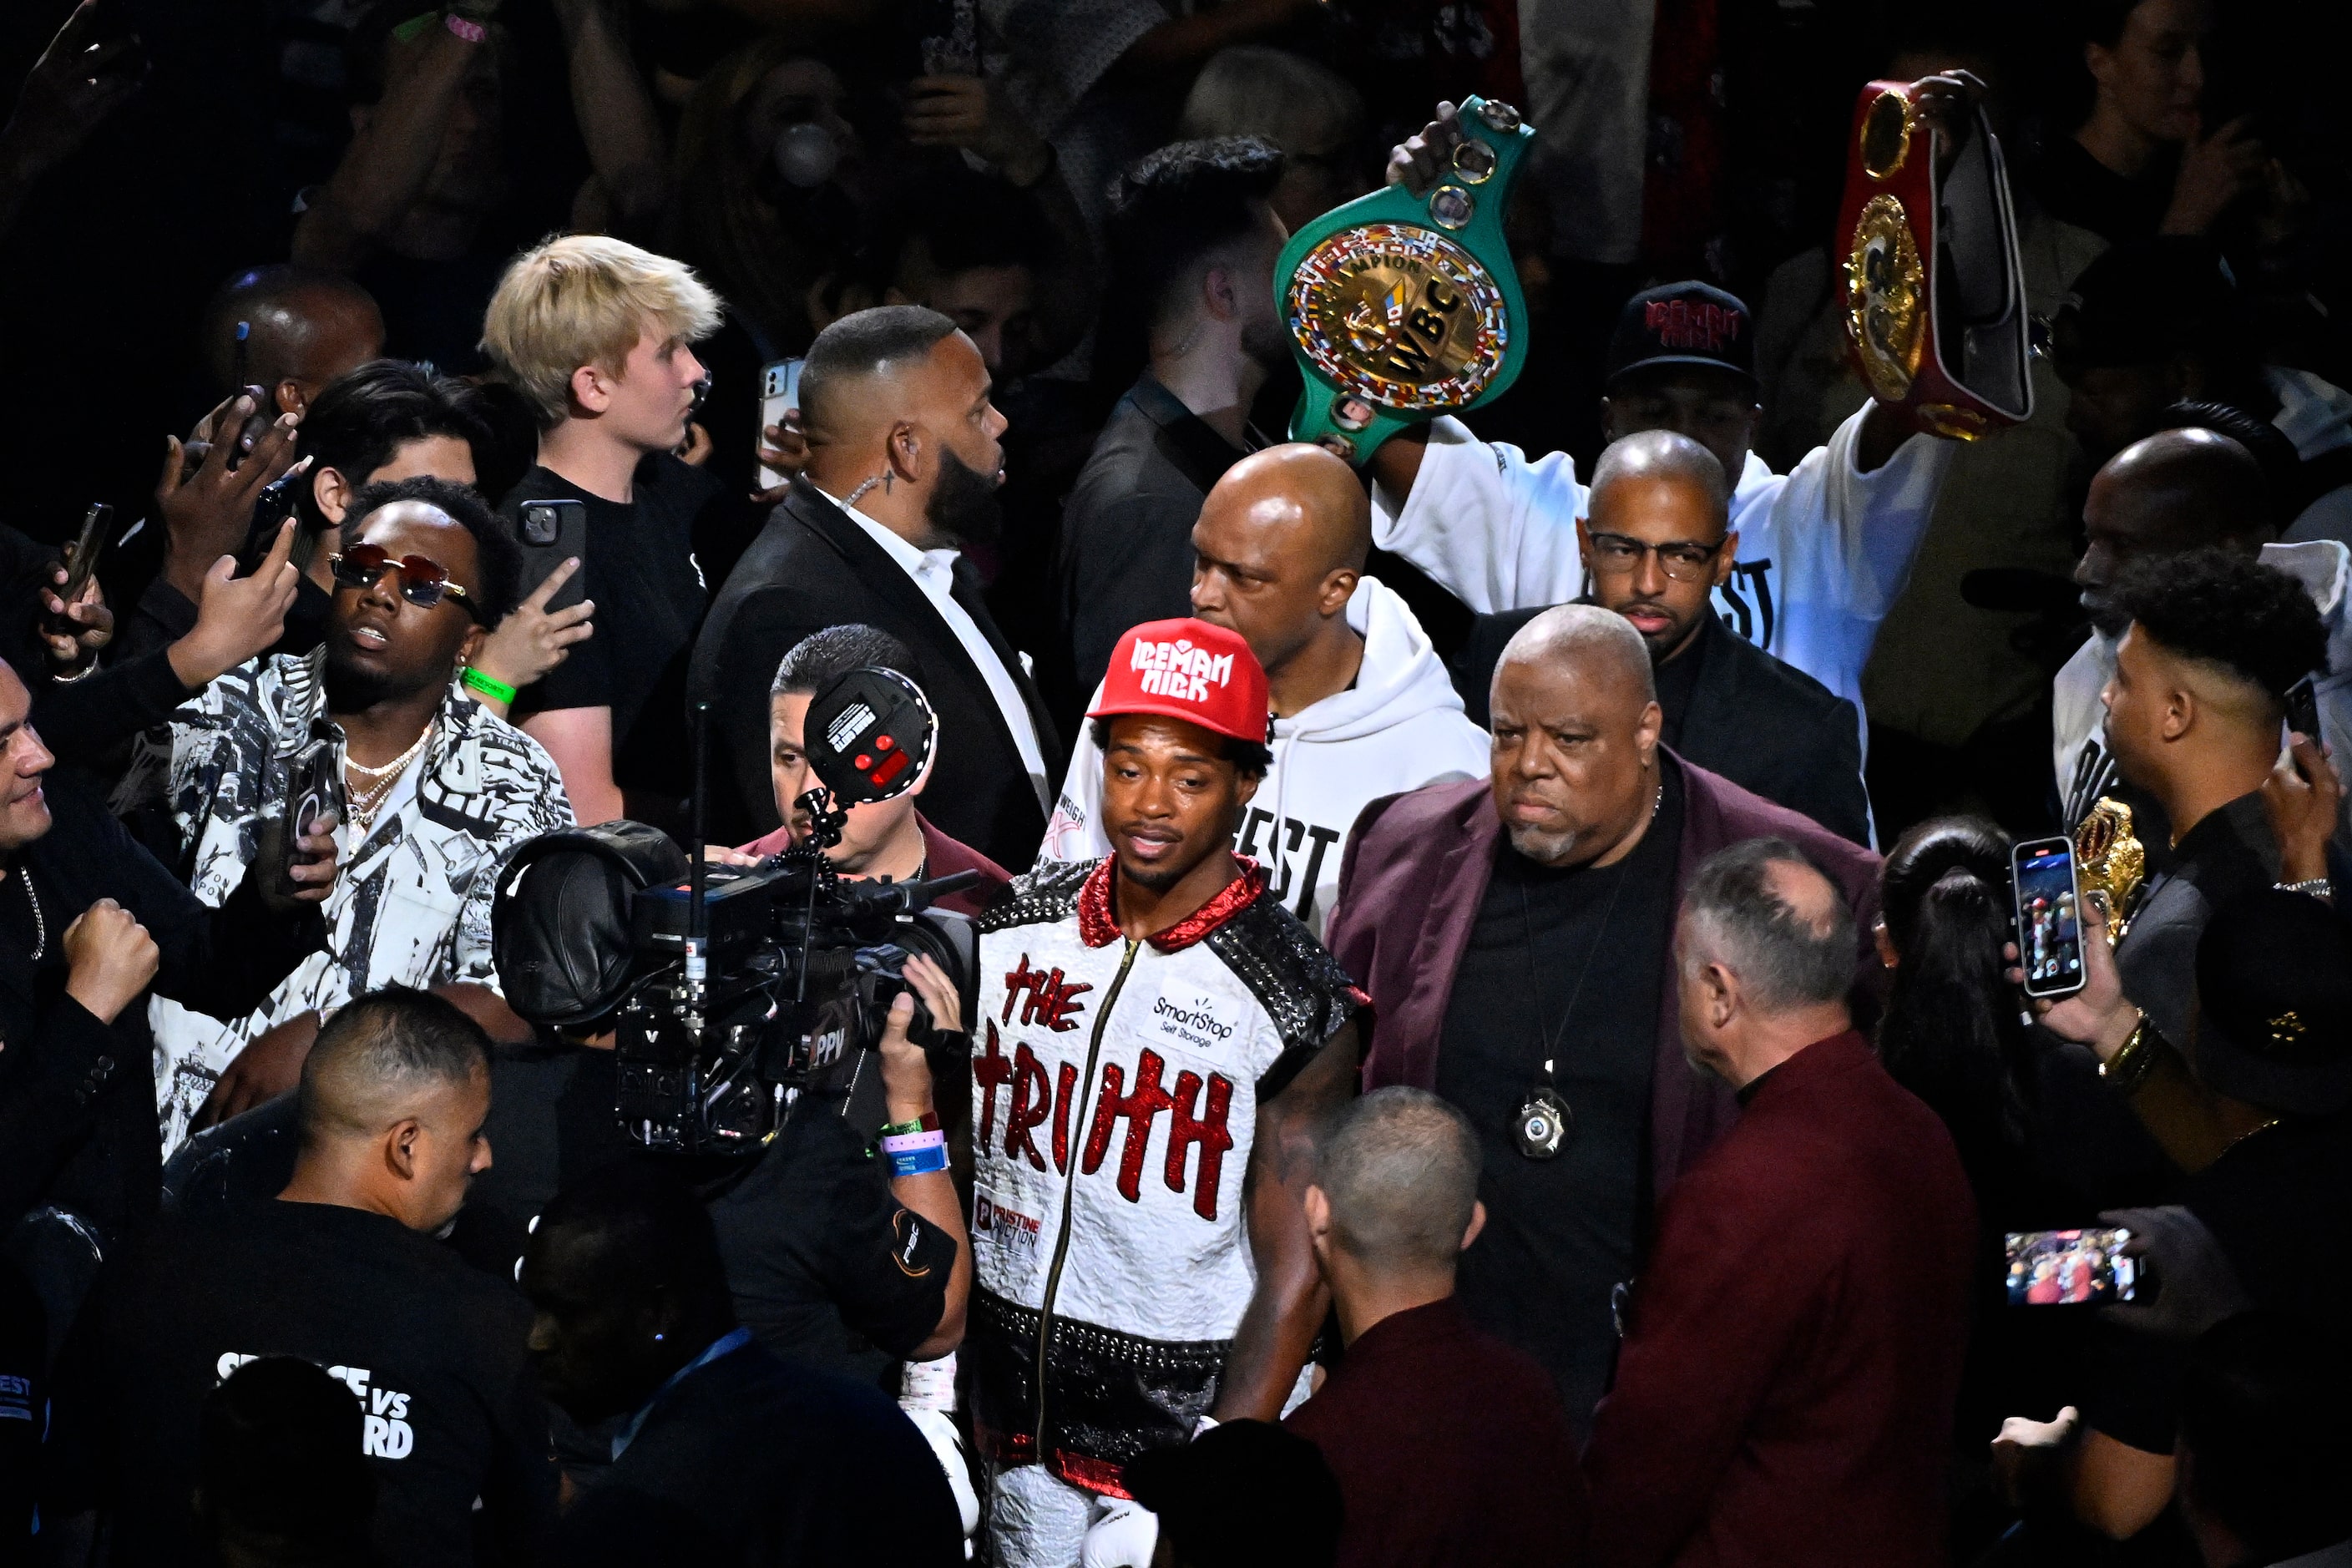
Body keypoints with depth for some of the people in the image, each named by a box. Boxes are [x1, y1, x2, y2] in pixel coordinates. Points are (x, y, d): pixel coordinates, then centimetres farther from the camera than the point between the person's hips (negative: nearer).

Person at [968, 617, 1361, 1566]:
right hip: (1020, 1446, 4)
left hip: (1187, 1450, -4)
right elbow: (954, 1175, 9)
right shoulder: (1015, 929, 1)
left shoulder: (1298, 1006, -12)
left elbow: (1294, 1280, -12)